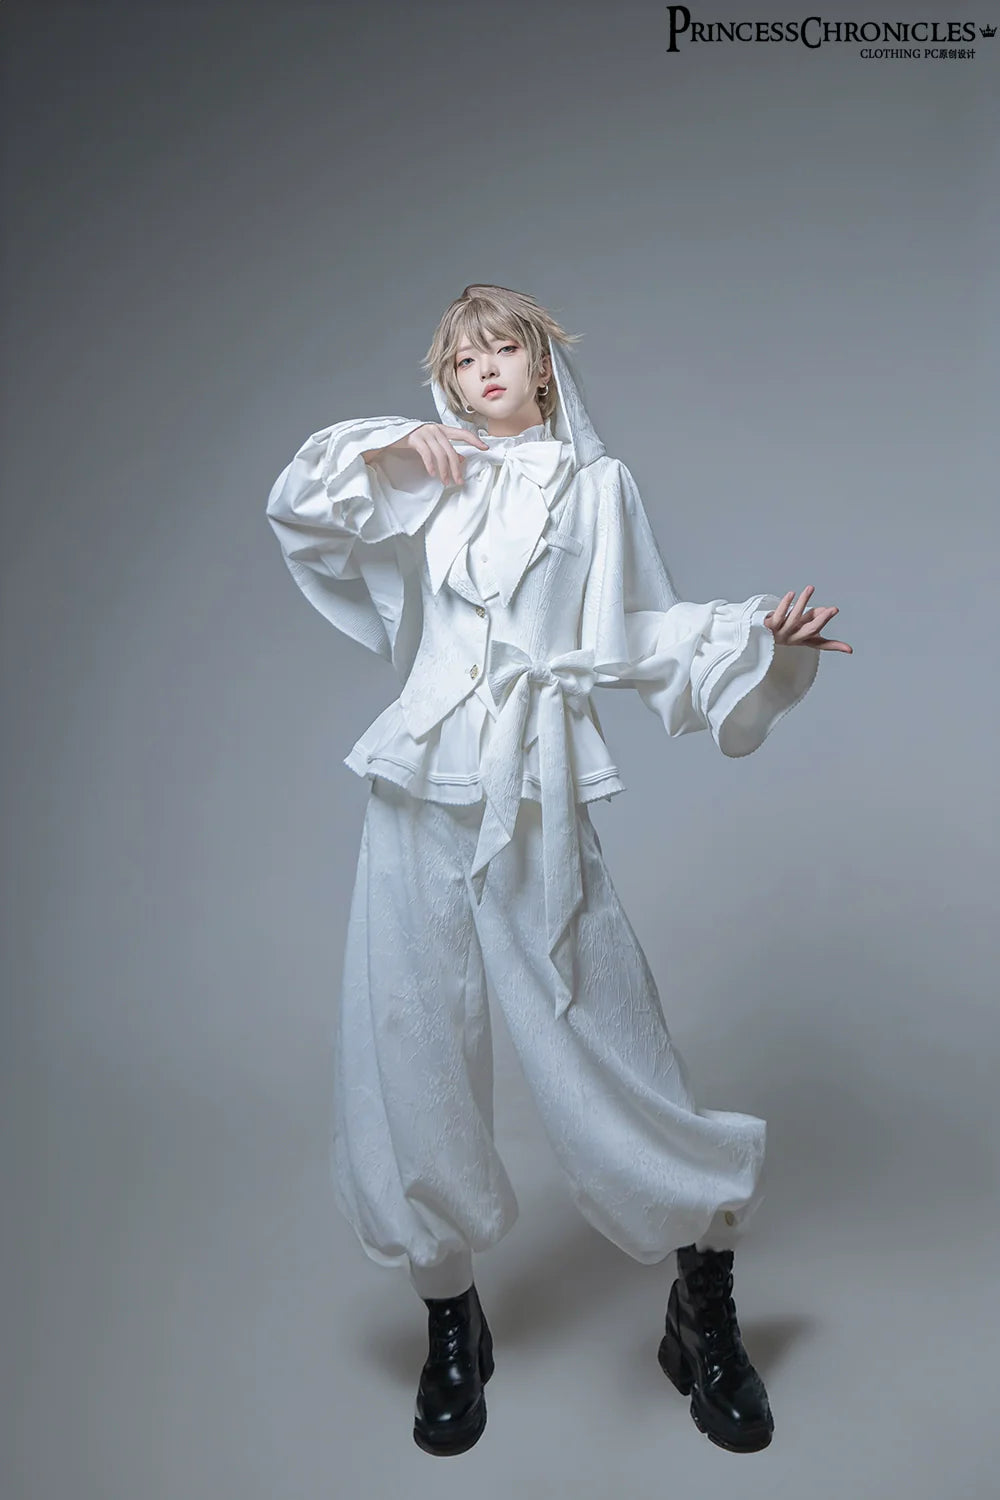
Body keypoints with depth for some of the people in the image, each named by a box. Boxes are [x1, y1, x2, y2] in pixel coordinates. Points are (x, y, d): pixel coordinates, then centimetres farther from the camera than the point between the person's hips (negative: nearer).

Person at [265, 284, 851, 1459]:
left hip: (535, 800, -2)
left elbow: (641, 638, 9)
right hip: (421, 789, 3)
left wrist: (760, 636, -5)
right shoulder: (430, 480, 19)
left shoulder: (595, 484, 14)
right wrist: (383, 450, 2)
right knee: (407, 1049, 4)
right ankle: (451, 1325, 25)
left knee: (607, 1047, -4)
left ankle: (705, 1311, 21)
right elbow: (296, 509, 16)